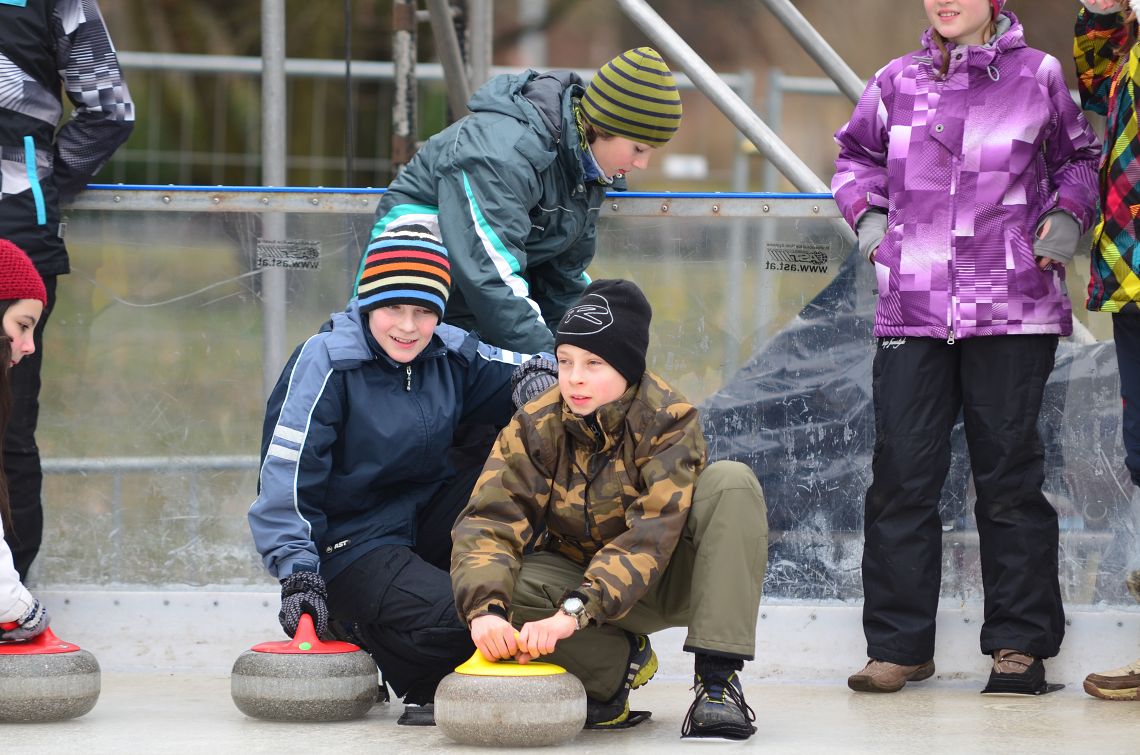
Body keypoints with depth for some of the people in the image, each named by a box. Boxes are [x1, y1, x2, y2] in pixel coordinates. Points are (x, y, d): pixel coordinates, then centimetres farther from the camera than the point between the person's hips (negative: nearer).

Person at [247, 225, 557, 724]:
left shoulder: (451, 354, 1)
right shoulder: (325, 361, -14)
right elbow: (286, 471, -16)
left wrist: (533, 375, -18)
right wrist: (298, 572, -22)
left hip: (425, 521, 6)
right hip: (351, 544, -6)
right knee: (453, 618, -30)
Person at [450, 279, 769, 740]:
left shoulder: (669, 420, -23)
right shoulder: (534, 426, -14)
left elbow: (651, 533, -35)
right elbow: (488, 521, -25)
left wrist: (573, 611, -48)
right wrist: (485, 607, -47)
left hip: (668, 578, -2)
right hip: (579, 575, 2)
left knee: (730, 483, -29)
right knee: (506, 583, -30)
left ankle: (718, 679, -30)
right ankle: (618, 664, -6)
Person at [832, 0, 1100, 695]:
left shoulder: (1038, 76, 4)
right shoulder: (896, 83, 9)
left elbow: (1081, 157, 16)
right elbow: (857, 156, 24)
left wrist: (1068, 214, -1)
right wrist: (867, 214, 7)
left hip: (1012, 313, -2)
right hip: (913, 311, 2)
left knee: (1009, 473, 2)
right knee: (902, 474, -1)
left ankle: (1020, 644, 10)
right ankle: (900, 644, 7)